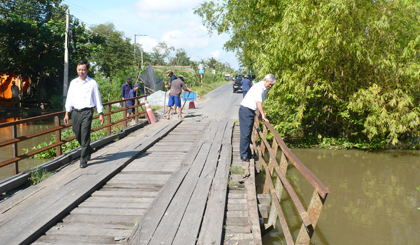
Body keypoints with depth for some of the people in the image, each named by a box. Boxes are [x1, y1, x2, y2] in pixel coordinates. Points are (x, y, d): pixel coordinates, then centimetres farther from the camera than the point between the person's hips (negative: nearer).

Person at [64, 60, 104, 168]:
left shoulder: (92, 83, 1)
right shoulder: (73, 83, 12)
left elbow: (97, 99, 4)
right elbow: (69, 98, 17)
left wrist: (100, 114, 1)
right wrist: (67, 113, 13)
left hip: (87, 112, -4)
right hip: (76, 112, 5)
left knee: (85, 136, -9)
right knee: (78, 135, 11)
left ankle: (84, 159, -2)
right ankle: (88, 150, 37)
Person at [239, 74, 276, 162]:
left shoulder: (264, 89, 12)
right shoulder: (258, 87, -18)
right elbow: (258, 102, -24)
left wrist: (261, 114, 11)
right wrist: (263, 116, -25)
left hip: (251, 111, 9)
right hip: (245, 110, -9)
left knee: (249, 133, 13)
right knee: (245, 133, -7)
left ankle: (248, 153, 21)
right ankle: (244, 155, -1)